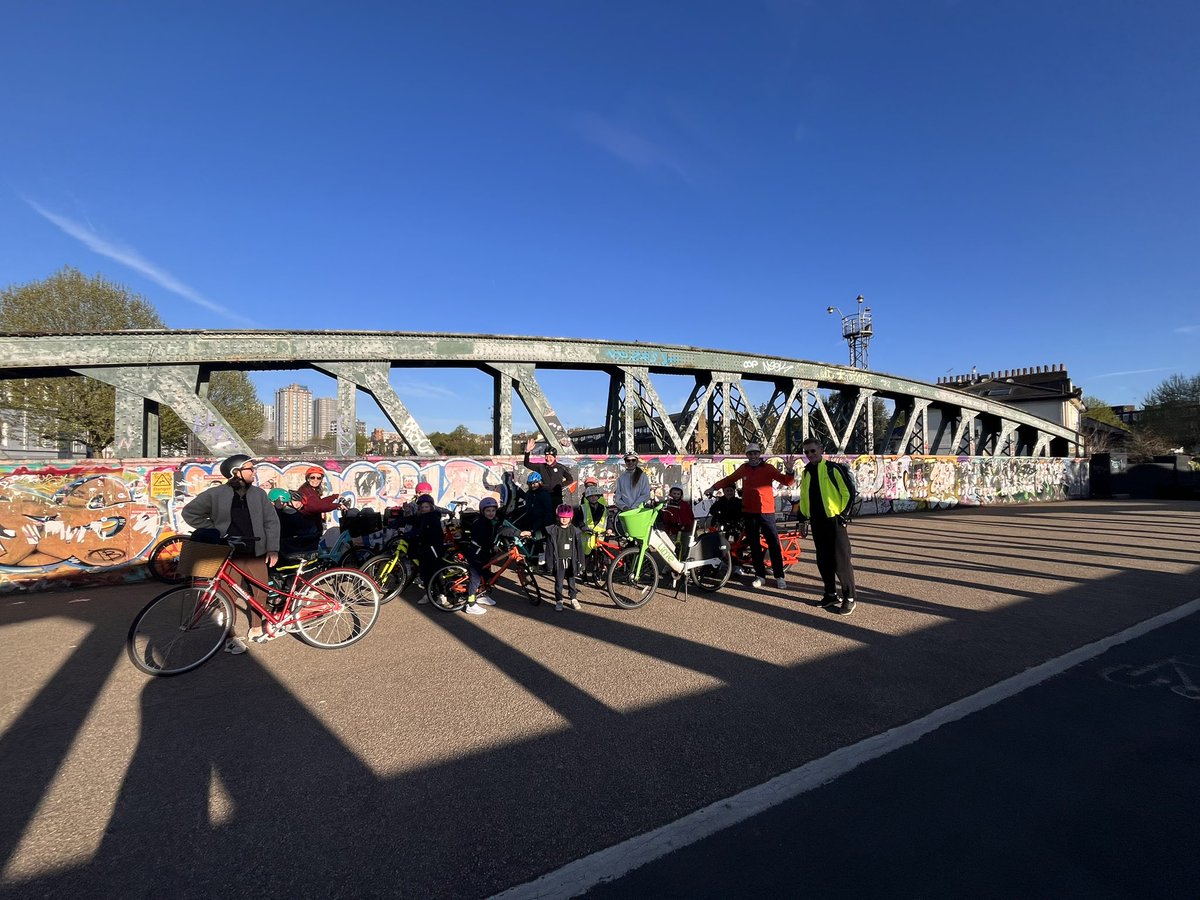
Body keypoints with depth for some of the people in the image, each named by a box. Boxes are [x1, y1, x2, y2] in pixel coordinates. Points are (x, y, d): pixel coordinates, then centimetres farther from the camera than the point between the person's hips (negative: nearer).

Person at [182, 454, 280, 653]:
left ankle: (255, 628, 27)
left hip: (256, 554, 3)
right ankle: (230, 636, 17)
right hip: (229, 554, -3)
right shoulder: (215, 494, -3)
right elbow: (190, 513, 6)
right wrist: (213, 532, -1)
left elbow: (271, 521, 6)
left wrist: (273, 549, 0)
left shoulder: (258, 493, 5)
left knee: (260, 591, 6)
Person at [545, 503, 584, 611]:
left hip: (571, 561, 1)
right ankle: (559, 600, 18)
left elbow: (579, 548, 2)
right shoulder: (553, 531, -5)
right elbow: (549, 548, -3)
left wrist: (580, 563, 1)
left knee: (571, 581, 12)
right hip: (558, 561, -1)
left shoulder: (575, 531, -1)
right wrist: (549, 563, -4)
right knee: (558, 582, 5)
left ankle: (574, 599, 27)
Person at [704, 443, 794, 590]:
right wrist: (714, 487, 9)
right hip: (749, 512, 3)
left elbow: (786, 481, -10)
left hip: (766, 511, -3)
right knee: (754, 545, 8)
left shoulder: (768, 468, -3)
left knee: (774, 544, -1)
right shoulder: (744, 468, 7)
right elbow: (729, 479, 17)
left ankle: (779, 576, 8)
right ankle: (760, 576, 18)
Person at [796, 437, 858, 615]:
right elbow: (803, 499, 17)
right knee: (823, 561, 11)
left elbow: (848, 492, -8)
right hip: (817, 522, 6)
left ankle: (849, 598, 8)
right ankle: (831, 594, 24)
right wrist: (803, 520, 16)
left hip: (834, 521, -6)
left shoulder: (834, 468, -8)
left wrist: (842, 514, -7)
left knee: (840, 560, -4)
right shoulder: (806, 472, 12)